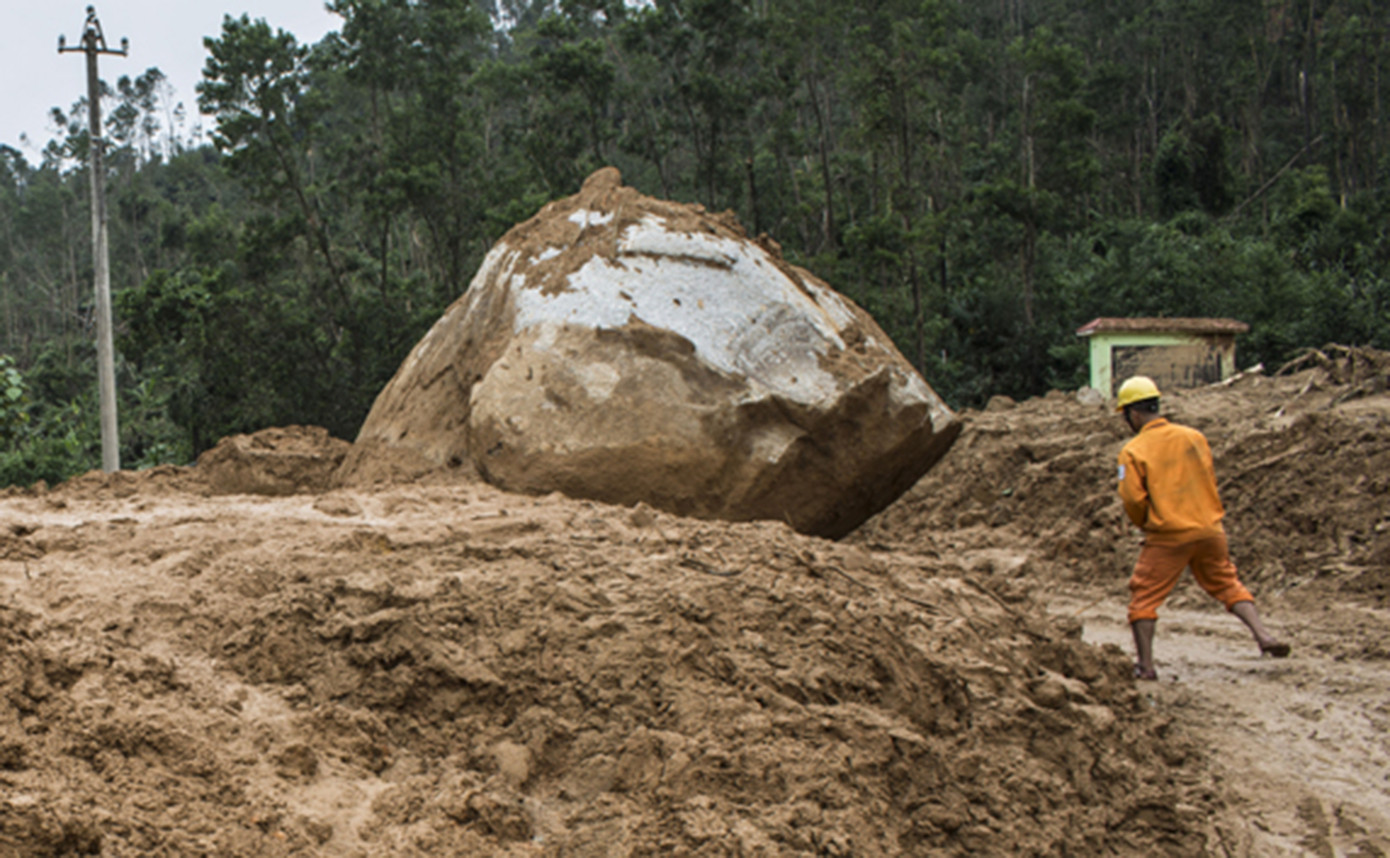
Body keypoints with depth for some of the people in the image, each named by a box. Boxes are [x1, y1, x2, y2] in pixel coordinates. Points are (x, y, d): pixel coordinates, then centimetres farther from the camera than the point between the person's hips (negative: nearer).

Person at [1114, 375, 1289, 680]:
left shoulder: (1133, 451, -9)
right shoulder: (1194, 436, 6)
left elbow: (1132, 498, -12)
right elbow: (1211, 479, 14)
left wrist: (1145, 523, 8)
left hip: (1167, 537, -4)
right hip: (1209, 529, 4)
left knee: (1143, 596, 6)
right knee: (1227, 583, 18)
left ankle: (1145, 665, 4)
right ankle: (1263, 635, 5)